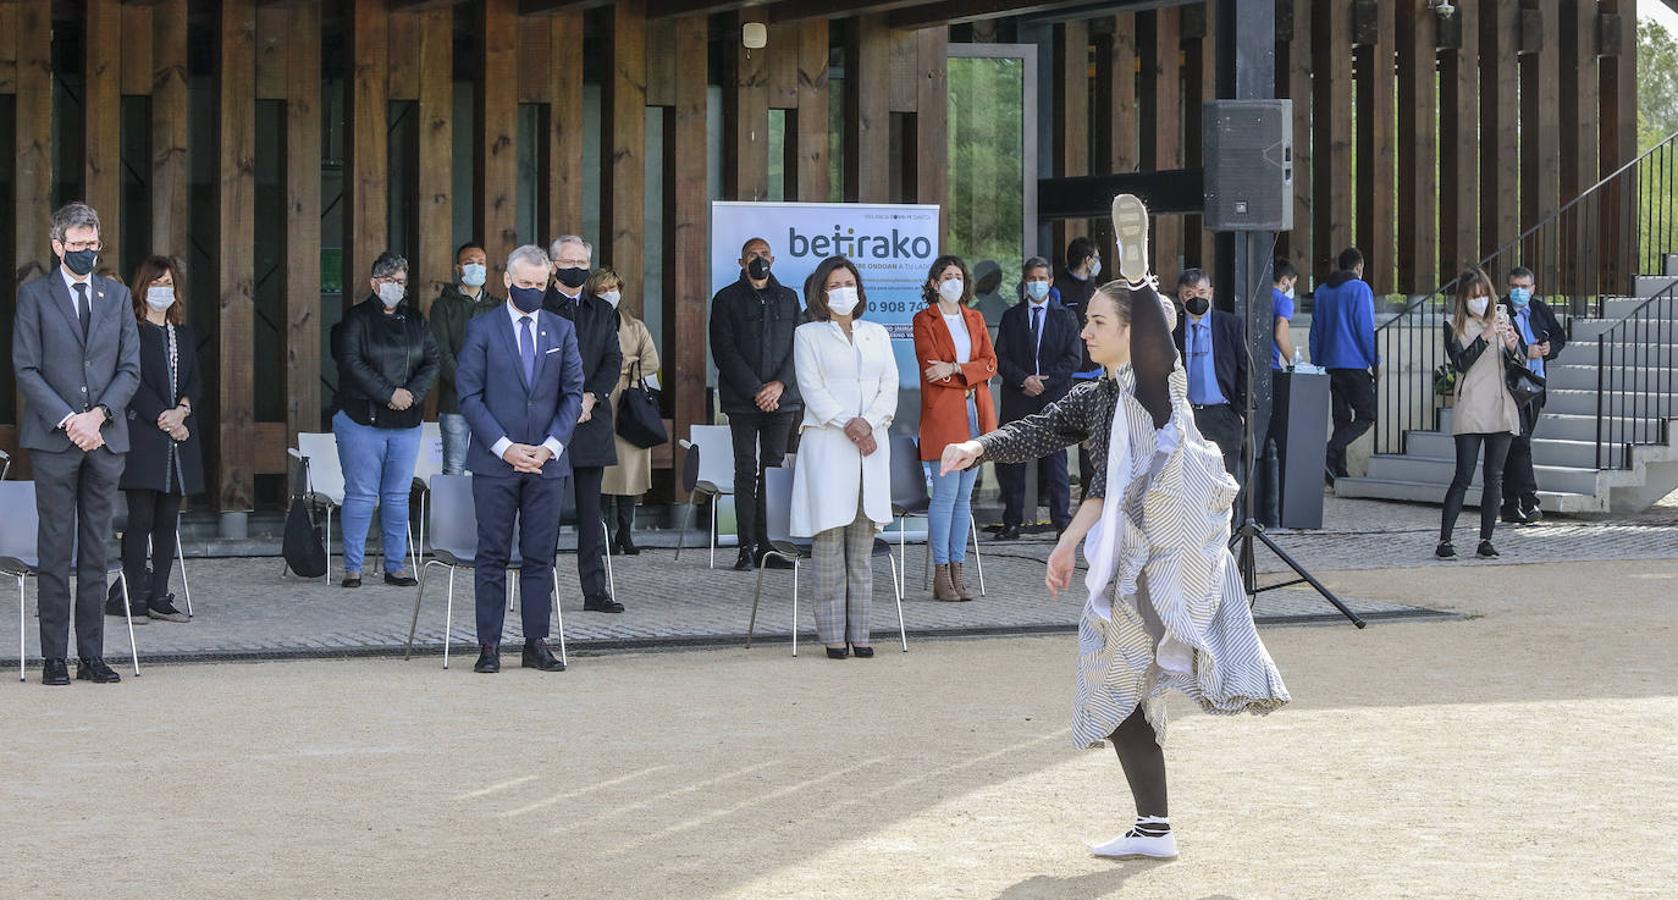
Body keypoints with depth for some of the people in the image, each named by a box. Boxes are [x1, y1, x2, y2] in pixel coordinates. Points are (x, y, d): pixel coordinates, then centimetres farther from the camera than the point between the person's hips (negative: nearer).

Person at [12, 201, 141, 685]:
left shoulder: (117, 295, 13)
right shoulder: (34, 296, 3)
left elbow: (130, 368, 8)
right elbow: (26, 370, -3)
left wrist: (98, 415, -7)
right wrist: (68, 421, -13)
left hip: (105, 437, 3)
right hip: (54, 440, -3)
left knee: (96, 550, 5)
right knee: (55, 550, -2)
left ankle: (92, 655, 9)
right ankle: (55, 657, 1)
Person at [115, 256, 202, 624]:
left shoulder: (185, 334, 18)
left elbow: (196, 380, 12)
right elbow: (134, 382, -9)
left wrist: (182, 409, -7)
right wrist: (163, 418, -13)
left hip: (179, 436, 6)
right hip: (142, 437, -6)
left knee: (168, 520, 5)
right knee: (141, 518, -8)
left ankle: (159, 597, 9)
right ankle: (134, 597, -5)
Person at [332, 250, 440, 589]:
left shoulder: (414, 320, 13)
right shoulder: (357, 318, -2)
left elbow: (432, 362, 10)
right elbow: (351, 363, -12)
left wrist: (412, 393, -8)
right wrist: (389, 393, -15)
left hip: (405, 422, 5)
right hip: (362, 421, -4)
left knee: (398, 496, 6)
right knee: (361, 494, -3)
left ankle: (396, 566, 11)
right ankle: (352, 567, 2)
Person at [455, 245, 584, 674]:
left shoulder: (562, 330, 11)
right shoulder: (482, 329, 2)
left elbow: (573, 393, 8)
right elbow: (469, 394, -2)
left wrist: (551, 446, -6)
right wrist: (504, 447, -11)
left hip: (547, 461, 3)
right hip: (494, 461, -2)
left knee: (540, 556, 4)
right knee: (493, 556, -1)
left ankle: (537, 644, 9)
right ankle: (489, 646, 2)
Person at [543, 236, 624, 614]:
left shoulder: (602, 311, 16)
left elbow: (613, 360, 9)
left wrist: (591, 397, -8)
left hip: (590, 418, 4)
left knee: (590, 509, 5)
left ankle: (595, 590, 7)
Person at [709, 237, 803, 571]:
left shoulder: (788, 298, 15)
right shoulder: (726, 299, 6)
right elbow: (725, 351, -2)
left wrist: (779, 384, -7)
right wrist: (756, 391, -10)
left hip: (780, 397, 2)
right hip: (743, 400, -2)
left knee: (774, 470, -1)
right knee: (746, 471, -4)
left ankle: (767, 545, 1)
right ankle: (747, 547, -4)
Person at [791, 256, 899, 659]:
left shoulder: (877, 334, 19)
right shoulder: (808, 335, 8)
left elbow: (890, 386, 9)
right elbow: (812, 388, -3)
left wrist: (868, 422, -9)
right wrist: (847, 426, -14)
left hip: (872, 445, 3)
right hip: (827, 443, -3)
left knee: (863, 545, 1)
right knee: (829, 539, -8)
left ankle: (859, 633, 3)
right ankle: (833, 634, -5)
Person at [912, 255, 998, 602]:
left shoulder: (975, 318, 17)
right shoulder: (924, 320, 2)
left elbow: (990, 363, 6)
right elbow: (931, 368, -8)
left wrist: (954, 369, -9)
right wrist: (972, 376, -6)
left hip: (976, 413, 5)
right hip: (942, 414, -5)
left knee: (964, 497, 6)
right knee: (945, 495, -8)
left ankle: (957, 570, 8)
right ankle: (941, 574, -5)